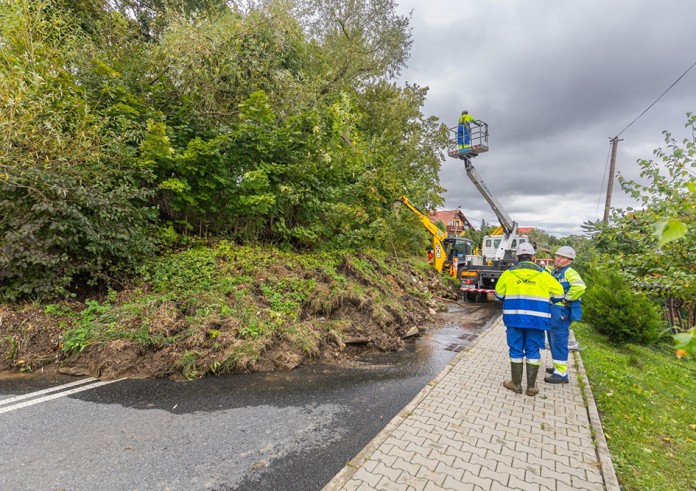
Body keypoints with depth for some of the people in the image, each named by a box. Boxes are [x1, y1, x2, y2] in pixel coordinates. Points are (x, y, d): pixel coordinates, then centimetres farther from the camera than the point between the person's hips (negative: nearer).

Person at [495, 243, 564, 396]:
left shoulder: (508, 273, 1)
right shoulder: (543, 274, 1)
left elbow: (499, 294, 8)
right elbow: (558, 293, 5)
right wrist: (543, 301, 20)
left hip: (514, 318, 0)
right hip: (536, 319, 1)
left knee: (516, 350, 9)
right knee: (533, 351, 11)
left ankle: (516, 384, 20)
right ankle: (531, 387, 20)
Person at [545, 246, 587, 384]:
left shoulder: (570, 273, -13)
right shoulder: (553, 272, 14)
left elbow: (580, 287, -31)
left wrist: (566, 299, -21)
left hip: (561, 312, -9)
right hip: (551, 310, 9)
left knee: (559, 341, -4)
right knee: (553, 341, 18)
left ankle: (561, 374, 5)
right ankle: (558, 367, 32)